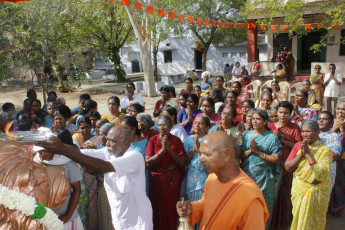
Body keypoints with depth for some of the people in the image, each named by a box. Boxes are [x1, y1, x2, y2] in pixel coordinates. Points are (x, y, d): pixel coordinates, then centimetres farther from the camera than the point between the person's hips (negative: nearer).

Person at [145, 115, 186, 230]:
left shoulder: (176, 140, -2)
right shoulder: (153, 140, -5)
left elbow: (182, 163, -7)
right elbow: (147, 163, -13)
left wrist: (169, 149, -18)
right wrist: (162, 150, -23)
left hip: (173, 181, 1)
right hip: (157, 180, 0)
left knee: (171, 208, 9)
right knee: (158, 208, 9)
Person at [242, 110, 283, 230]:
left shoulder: (271, 137, -5)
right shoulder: (247, 134, 8)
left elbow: (276, 159, -12)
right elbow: (241, 155, 6)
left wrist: (257, 151, -15)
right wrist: (250, 150, -14)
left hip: (264, 178, -4)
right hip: (248, 175, 4)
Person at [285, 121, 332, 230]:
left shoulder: (325, 150, -11)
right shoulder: (298, 145, -1)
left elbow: (322, 175, -23)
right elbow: (287, 167, -6)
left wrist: (308, 154, -22)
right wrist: (301, 154, -17)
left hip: (317, 191, -3)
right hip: (298, 189, 3)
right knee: (298, 219, 15)